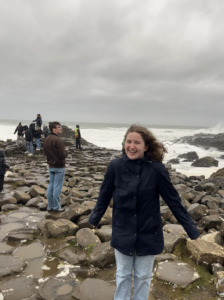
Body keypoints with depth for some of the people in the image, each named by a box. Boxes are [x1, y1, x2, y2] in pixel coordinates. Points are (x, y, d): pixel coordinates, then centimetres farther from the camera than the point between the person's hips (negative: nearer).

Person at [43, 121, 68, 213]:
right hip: (59, 167, -8)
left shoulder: (46, 140, 6)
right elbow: (63, 155, -22)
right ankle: (56, 207, 9)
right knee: (57, 187, 0)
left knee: (50, 186, 12)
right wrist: (66, 150, -3)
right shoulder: (58, 141, -21)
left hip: (51, 166, 8)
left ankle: (50, 206, 20)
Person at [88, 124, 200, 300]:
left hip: (148, 234, -1)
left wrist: (192, 230, -6)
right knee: (123, 274, 21)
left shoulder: (157, 170, -18)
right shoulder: (115, 166, -15)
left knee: (143, 276, 20)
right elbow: (104, 196, -1)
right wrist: (94, 219, 12)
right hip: (123, 233, 1)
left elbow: (173, 200, -9)